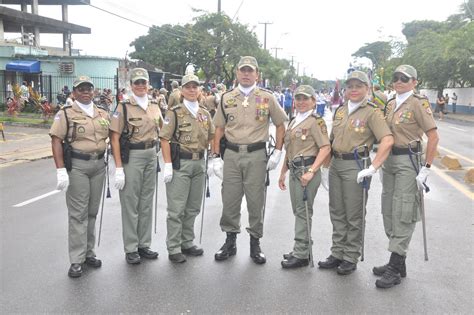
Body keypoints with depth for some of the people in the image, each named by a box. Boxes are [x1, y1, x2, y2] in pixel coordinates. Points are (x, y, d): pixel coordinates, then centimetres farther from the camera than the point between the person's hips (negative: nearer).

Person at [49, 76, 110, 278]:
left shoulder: (102, 114, 11)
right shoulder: (66, 114, -3)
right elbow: (56, 141, -9)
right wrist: (61, 170, -18)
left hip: (99, 164, 5)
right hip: (76, 165, -5)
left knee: (92, 211, 12)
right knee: (78, 213, -2)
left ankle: (88, 253, 25)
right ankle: (77, 260, 5)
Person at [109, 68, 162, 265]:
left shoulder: (154, 106, 8)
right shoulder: (124, 107, -7)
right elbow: (114, 138, -11)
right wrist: (118, 168, -16)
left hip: (151, 156, 5)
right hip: (131, 157, -5)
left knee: (146, 202, 12)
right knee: (130, 203, 2)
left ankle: (144, 244, 24)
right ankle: (131, 249, 14)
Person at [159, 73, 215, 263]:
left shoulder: (205, 113, 11)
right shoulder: (174, 112, -5)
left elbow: (211, 137, 20)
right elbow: (164, 139, -10)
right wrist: (168, 165, -16)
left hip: (199, 163, 6)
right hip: (180, 163, -6)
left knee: (193, 208, 13)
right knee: (176, 209, -1)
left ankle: (187, 243, 27)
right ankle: (174, 248, 9)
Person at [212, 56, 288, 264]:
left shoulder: (267, 98, 2)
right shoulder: (226, 98, 7)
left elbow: (280, 125, 7)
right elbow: (219, 129, 10)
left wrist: (277, 153, -1)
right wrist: (216, 157, 4)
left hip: (256, 155, -2)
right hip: (231, 154, 2)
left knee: (255, 201, 4)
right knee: (229, 200, 7)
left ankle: (255, 243, 20)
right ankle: (230, 242, 23)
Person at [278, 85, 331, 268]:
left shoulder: (315, 121, -6)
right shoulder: (293, 122, 18)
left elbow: (326, 148, -15)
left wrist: (311, 171, -22)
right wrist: (283, 172, 21)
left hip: (306, 169, -8)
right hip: (294, 170, 8)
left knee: (303, 211, -4)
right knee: (298, 210, 13)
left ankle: (301, 254, 4)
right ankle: (301, 249, 25)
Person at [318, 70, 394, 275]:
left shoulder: (372, 112, -8)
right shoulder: (340, 111, 12)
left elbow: (387, 141, -19)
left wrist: (373, 168, -24)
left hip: (355, 166, -6)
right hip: (336, 164, 7)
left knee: (354, 215, 4)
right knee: (337, 212, 13)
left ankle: (351, 258, 17)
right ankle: (337, 254, 26)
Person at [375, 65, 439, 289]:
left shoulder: (418, 103, -10)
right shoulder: (391, 104, 12)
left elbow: (433, 137, -14)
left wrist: (426, 169, -17)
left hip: (408, 161, -8)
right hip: (389, 160, 8)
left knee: (403, 213, -4)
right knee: (389, 211, 11)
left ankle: (395, 269, 2)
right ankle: (398, 262, 24)